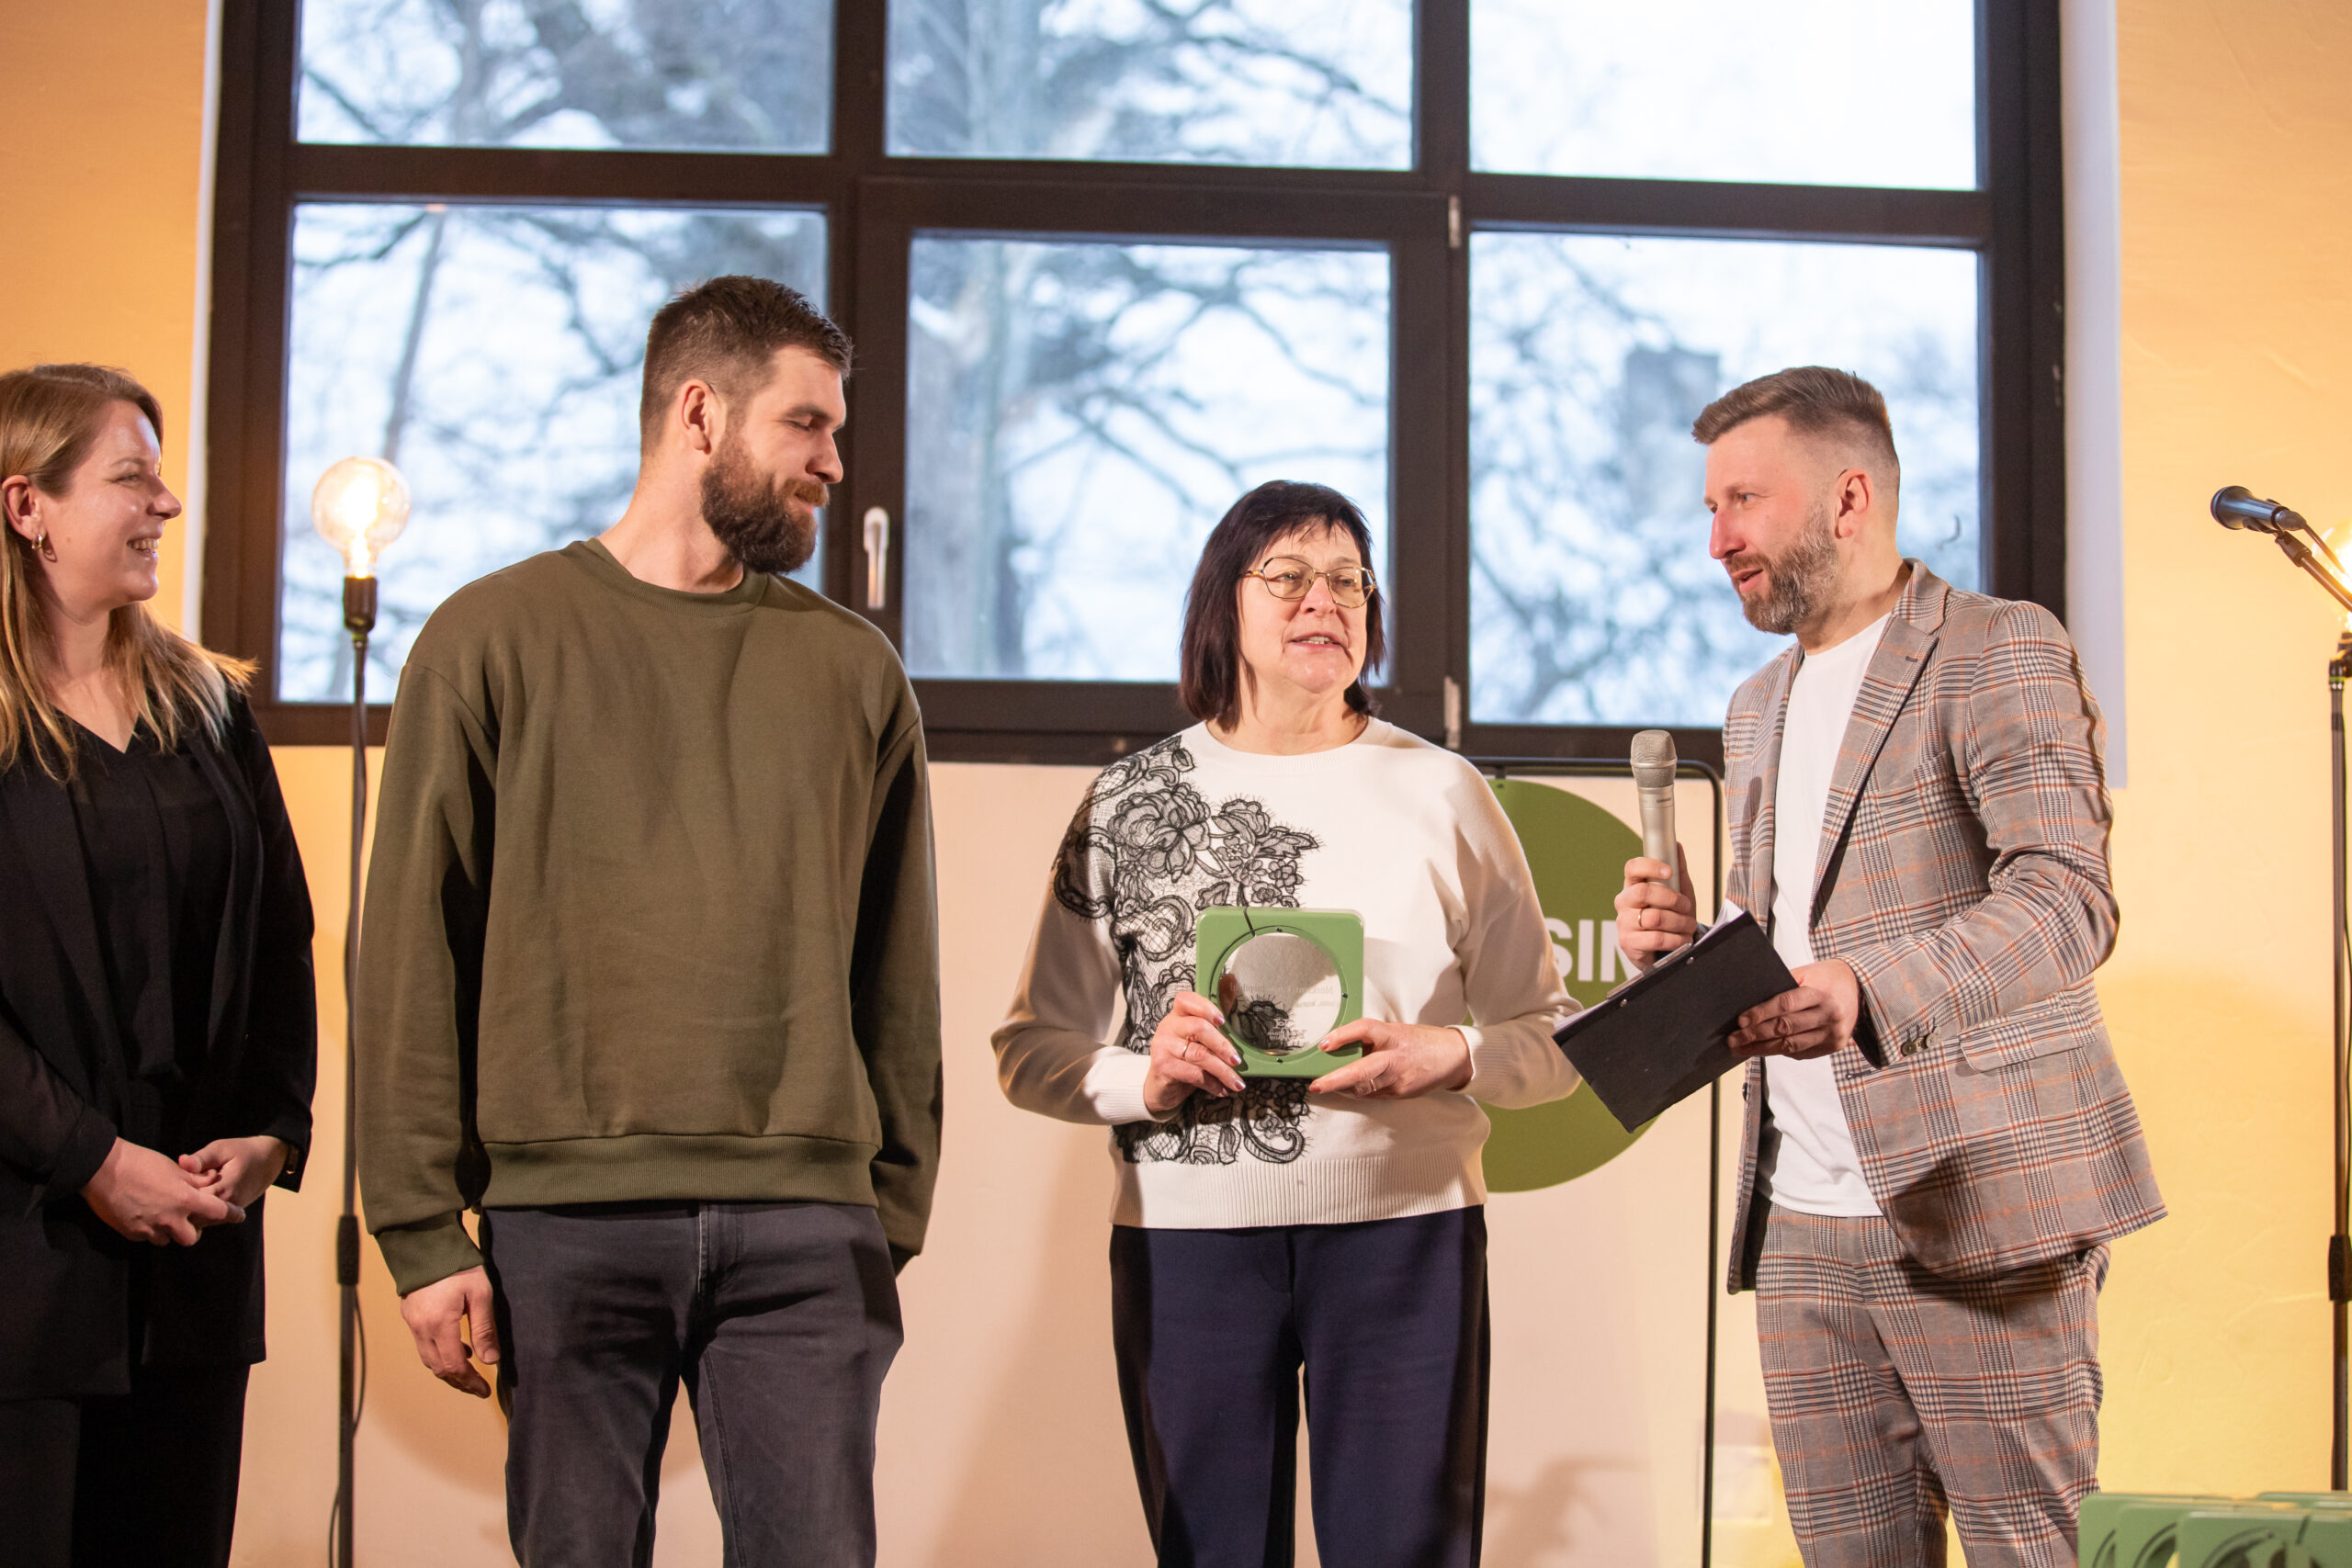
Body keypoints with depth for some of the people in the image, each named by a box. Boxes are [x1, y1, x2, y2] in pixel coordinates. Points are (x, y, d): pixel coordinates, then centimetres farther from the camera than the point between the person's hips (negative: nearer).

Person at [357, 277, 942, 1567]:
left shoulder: (852, 667, 12)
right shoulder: (497, 637, 4)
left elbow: (898, 973, 13)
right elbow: (412, 954, 1)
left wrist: (894, 1218, 7)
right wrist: (422, 1230, -5)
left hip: (804, 1229, 2)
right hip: (567, 1218, -2)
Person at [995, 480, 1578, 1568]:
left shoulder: (1441, 793, 8)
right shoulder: (1129, 802, 8)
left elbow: (1552, 1037, 7)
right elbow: (1029, 1049, 8)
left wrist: (1448, 1055, -13)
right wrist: (1140, 1078, -11)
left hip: (1403, 1229, 0)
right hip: (1186, 1231, 1)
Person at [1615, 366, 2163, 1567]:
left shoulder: (2001, 653, -5)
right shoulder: (1759, 710, 20)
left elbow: (2066, 904, -18)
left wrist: (1865, 992, -34)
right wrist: (1681, 948, 2)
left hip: (1976, 1201, -7)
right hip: (1805, 1228, 7)